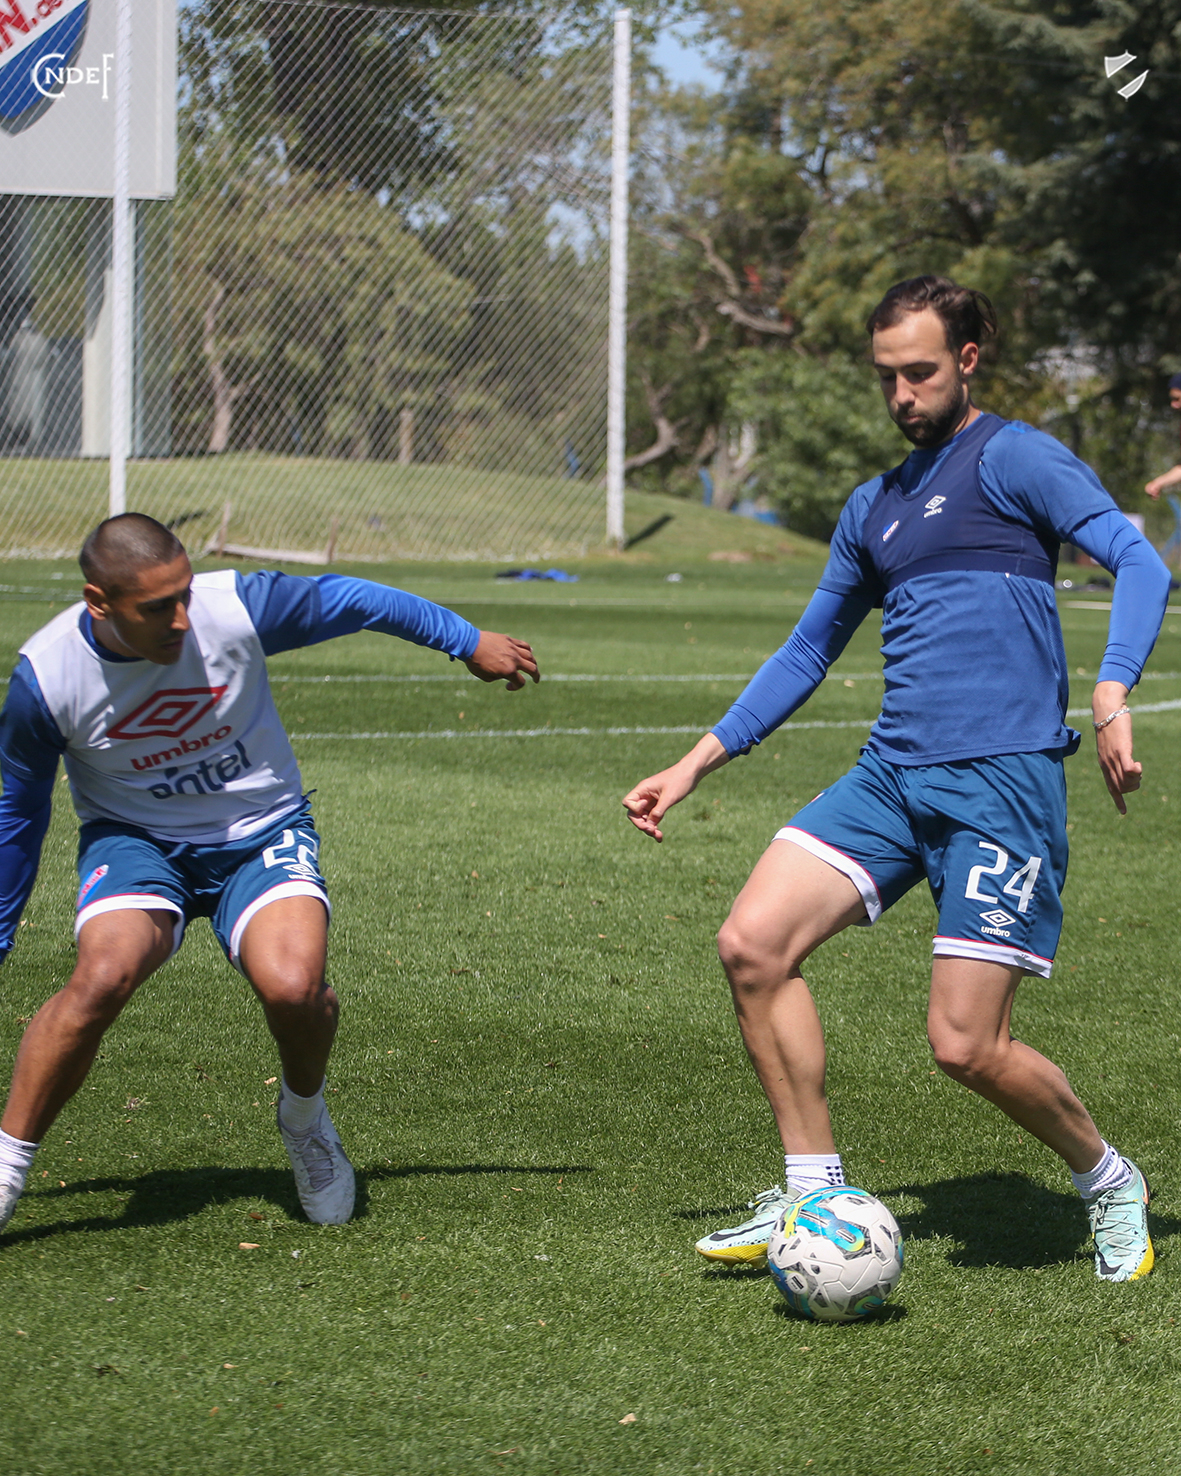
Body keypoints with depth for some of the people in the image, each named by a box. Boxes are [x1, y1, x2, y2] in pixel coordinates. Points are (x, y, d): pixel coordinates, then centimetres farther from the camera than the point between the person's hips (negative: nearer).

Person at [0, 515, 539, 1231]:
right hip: (135, 841, 0)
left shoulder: (238, 608, -22)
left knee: (294, 987, -28)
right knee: (104, 977, -32)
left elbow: (351, 600, -3)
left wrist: (468, 642, 9)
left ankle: (305, 1119, 8)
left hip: (261, 830, 1)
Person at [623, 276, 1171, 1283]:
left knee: (968, 1046, -10)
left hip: (1004, 782, -7)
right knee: (753, 943, -10)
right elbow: (808, 652, 29)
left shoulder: (1012, 456, -1)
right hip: (892, 773, 7)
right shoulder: (875, 506, 20)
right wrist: (695, 766, 24)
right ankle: (816, 1195, 2)